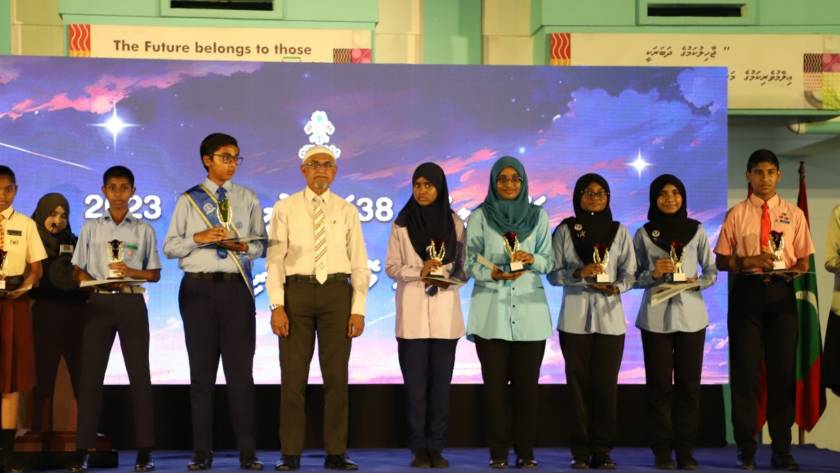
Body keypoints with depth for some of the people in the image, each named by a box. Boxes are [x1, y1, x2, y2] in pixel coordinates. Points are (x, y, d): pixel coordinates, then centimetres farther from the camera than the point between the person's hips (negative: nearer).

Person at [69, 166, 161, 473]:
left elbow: (154, 274, 8)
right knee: (90, 374, -1)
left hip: (131, 303, 0)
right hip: (99, 302, 1)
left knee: (139, 374, 0)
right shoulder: (91, 228, 10)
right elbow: (78, 270, 9)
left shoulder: (143, 230, 8)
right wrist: (90, 282, -12)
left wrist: (132, 272, -11)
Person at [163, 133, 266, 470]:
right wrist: (199, 238, -13)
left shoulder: (248, 198, 11)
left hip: (237, 288, 0)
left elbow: (261, 245, 8)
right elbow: (170, 246, 3)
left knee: (240, 370, -1)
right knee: (202, 371, 5)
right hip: (199, 288, 0)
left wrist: (243, 245, -12)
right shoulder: (189, 200, 7)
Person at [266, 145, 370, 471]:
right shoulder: (286, 209, 5)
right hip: (297, 290, -1)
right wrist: (277, 306, -9)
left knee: (337, 376, 3)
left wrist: (358, 309, -3)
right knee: (293, 375, 1)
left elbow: (359, 264, 6)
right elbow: (275, 260, 1)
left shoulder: (346, 211, 8)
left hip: (337, 292, 1)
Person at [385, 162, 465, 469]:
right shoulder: (402, 223, 4)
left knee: (441, 382, 2)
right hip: (412, 313, -1)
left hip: (445, 311, 1)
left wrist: (447, 278, -12)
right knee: (415, 383, -2)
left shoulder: (455, 223, 6)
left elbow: (463, 266, 8)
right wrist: (418, 272, -14)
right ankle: (419, 449, 5)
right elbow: (391, 267, 2)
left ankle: (436, 448, 8)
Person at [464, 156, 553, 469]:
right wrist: (493, 273, -18)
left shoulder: (538, 216, 9)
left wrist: (532, 260, -15)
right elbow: (470, 264, 1)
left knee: (526, 383, 1)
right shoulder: (480, 217, 5)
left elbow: (548, 261, 6)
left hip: (529, 309, 1)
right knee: (495, 383, -1)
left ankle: (526, 452, 8)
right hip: (491, 312, -1)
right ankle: (498, 452, 5)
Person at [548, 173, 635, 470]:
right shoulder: (564, 230, 4)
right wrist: (579, 273, -17)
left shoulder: (619, 231, 7)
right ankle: (580, 451, 6)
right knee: (579, 383, 1)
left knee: (606, 384, 0)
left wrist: (616, 287, -17)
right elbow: (553, 273, 0)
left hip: (610, 317, 1)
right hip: (575, 318, -1)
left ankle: (603, 450, 6)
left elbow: (629, 273, 3)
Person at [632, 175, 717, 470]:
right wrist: (653, 273, -15)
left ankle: (685, 448, 8)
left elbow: (712, 271, 7)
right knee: (659, 383, 1)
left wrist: (698, 282, -13)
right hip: (656, 316, -1)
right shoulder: (643, 234, 4)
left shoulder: (697, 230, 6)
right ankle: (662, 449, 7)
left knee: (689, 382, 1)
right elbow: (634, 277, 4)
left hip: (691, 315, 1)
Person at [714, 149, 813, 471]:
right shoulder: (736, 214, 3)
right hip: (747, 292, -1)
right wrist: (749, 261, -16)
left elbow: (804, 261, 7)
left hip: (781, 292, 1)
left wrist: (791, 271, -15)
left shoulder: (794, 214, 8)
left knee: (783, 370, 4)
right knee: (744, 371, 1)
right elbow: (722, 261, 3)